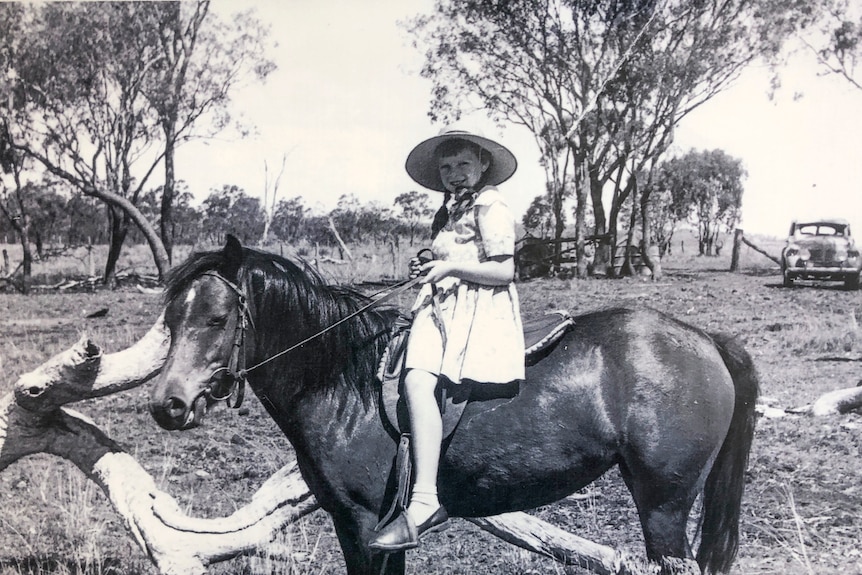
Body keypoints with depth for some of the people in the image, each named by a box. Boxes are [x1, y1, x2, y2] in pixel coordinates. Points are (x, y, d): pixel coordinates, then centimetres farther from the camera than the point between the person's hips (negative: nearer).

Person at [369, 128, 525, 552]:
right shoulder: (452, 209, 23)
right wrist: (427, 268, 13)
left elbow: (504, 271, -11)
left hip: (480, 313, -10)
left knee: (419, 381, -28)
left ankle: (424, 502, -33)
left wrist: (450, 267, -15)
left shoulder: (490, 207, -3)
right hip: (443, 308, 10)